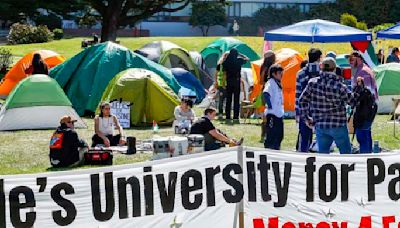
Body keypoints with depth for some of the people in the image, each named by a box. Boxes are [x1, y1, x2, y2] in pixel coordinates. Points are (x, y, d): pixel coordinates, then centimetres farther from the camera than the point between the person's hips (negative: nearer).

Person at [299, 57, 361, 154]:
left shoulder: (313, 83, -5)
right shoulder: (339, 86, -15)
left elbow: (302, 101, 0)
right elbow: (352, 101, -3)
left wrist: (306, 118, 10)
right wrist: (358, 87, 7)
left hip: (320, 126, 3)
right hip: (338, 125, -3)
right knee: (346, 153, 12)